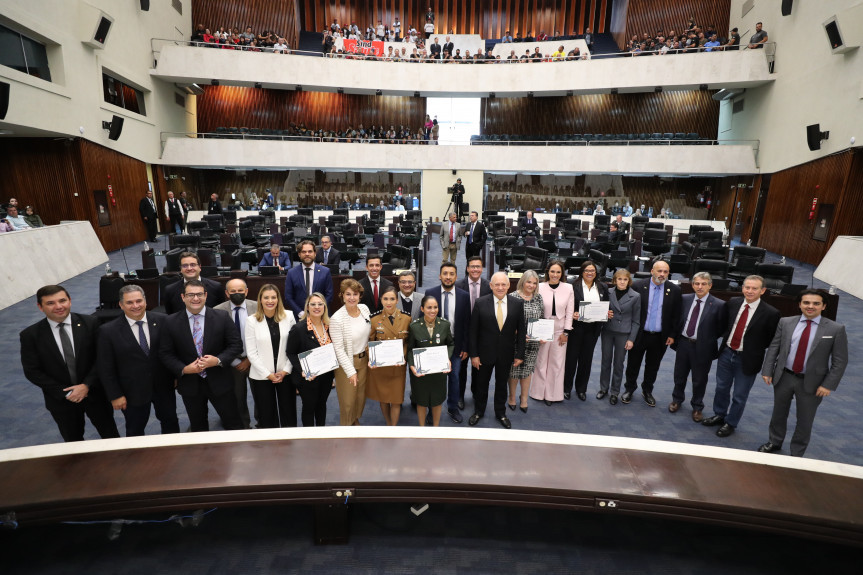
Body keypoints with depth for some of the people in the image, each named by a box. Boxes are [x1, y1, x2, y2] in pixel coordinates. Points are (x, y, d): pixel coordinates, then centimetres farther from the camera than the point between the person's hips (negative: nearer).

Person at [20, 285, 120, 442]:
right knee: (73, 441, 22)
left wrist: (87, 385, -19)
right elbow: (32, 372, -8)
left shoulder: (90, 323, -11)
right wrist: (65, 393, -14)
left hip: (94, 393, 0)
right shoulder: (30, 335, -10)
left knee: (110, 434, 16)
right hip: (61, 400, 1)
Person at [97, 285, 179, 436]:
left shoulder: (162, 320, -8)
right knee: (135, 432, 18)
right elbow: (105, 368, -6)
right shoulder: (108, 331, -11)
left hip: (164, 388, 2)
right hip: (133, 393, -1)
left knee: (171, 424, 19)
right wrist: (115, 395, -6)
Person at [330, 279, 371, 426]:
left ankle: (356, 420, 47)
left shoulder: (364, 308, -6)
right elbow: (339, 349, -19)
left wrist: (369, 351, 5)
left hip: (364, 359, 5)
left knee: (361, 395, 21)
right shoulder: (336, 319, -23)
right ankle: (346, 425, 36)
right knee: (348, 400, 10)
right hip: (346, 363, -5)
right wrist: (351, 372, -18)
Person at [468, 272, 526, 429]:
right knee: (481, 384, 16)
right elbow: (473, 331, -7)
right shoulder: (480, 303, -11)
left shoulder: (517, 304, -5)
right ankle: (479, 411, 38)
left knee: (502, 384, 18)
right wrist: (473, 354, -8)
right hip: (485, 353, -1)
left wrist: (520, 354, -1)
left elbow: (521, 331, -1)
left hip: (506, 354, 1)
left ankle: (500, 413, 40)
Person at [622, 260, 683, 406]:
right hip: (639, 335, -1)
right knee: (633, 365, 12)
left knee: (652, 367, 17)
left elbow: (676, 315, 3)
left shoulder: (674, 290, -2)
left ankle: (647, 391, 36)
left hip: (660, 338, 2)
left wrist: (672, 335, 1)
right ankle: (630, 389, 31)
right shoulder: (638, 286, -9)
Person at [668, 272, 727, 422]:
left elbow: (722, 329, -5)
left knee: (699, 380, 12)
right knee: (679, 375, 18)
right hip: (683, 343, 3)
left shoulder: (718, 305, -12)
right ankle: (677, 399, 41)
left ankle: (697, 407, 33)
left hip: (703, 347, -3)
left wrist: (708, 339, -5)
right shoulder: (684, 299, -1)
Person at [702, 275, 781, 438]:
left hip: (747, 360, -4)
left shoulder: (770, 313, -16)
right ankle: (719, 415, 42)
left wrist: (755, 348, -10)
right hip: (726, 353, 4)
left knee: (739, 396, 12)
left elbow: (773, 340, -7)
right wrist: (726, 337, 3)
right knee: (721, 388, 21)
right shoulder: (732, 303, -3)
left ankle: (731, 423, 32)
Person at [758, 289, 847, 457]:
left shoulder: (836, 329, -8)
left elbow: (840, 361, -6)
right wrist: (767, 371, -4)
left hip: (811, 383, -2)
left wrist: (828, 385, -11)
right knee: (779, 413, 18)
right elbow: (773, 348, 1)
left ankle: (797, 453, 32)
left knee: (805, 420, 13)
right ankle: (774, 442, 39)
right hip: (783, 377, 2)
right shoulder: (785, 322, -2)